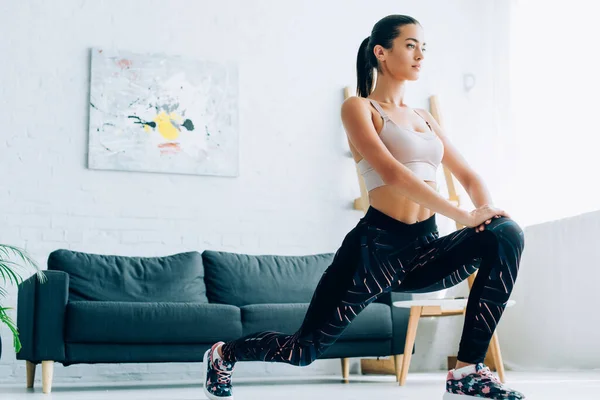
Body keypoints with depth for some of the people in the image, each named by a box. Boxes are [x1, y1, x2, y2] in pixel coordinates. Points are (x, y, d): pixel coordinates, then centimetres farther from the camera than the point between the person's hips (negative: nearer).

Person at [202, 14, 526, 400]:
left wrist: (487, 210, -7)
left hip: (425, 247, 6)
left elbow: (468, 175, 16)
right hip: (378, 245, -5)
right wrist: (464, 216, -22)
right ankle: (224, 353, 32)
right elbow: (391, 172, -16)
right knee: (306, 348, 0)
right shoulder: (359, 108, -1)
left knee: (506, 235, -21)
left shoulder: (424, 118, 19)